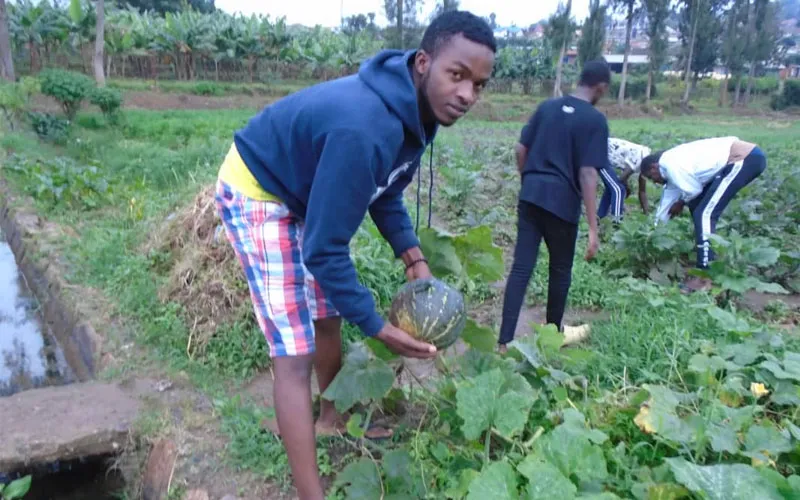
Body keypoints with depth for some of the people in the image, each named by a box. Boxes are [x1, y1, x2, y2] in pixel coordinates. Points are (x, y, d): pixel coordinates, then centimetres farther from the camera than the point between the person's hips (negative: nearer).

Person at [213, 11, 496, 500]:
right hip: (256, 191, -9)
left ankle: (332, 416, 45)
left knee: (328, 316, 19)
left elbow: (387, 193, 6)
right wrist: (377, 326, -22)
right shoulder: (365, 129, -39)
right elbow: (324, 249, -33)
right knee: (295, 352, -9)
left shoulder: (416, 111, -9)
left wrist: (414, 258, -6)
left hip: (306, 190, 9)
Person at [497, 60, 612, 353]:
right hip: (562, 202, -5)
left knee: (521, 267, 4)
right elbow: (587, 174, -15)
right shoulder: (595, 119, -7)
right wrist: (593, 227, -14)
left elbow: (521, 150, 10)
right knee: (560, 270, 15)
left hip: (530, 196, 5)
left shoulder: (547, 106, 9)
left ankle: (504, 341, 2)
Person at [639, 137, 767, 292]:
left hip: (746, 159, -11)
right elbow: (669, 197, 27)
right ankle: (707, 256, 24)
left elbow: (693, 190, -7)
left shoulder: (670, 164, -11)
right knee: (697, 206, 18)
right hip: (746, 157, 11)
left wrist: (681, 203, 15)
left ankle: (704, 278, -15)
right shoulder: (673, 162, 19)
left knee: (704, 213, -13)